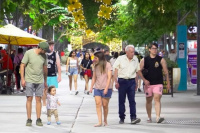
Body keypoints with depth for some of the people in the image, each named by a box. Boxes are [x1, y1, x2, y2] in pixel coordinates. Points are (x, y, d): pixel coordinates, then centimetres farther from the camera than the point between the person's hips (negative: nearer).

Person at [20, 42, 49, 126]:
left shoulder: (44, 56, 5)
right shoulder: (29, 53, -7)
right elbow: (22, 65, -4)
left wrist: (45, 81, 20)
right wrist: (22, 79, -8)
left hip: (40, 81, 3)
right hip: (29, 80, -3)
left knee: (38, 99, 1)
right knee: (29, 99, -3)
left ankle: (38, 120, 5)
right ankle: (29, 120, 1)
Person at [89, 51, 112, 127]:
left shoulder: (107, 65, -4)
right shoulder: (96, 66, 12)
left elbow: (109, 77, -8)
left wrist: (106, 88, -15)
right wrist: (91, 87, 7)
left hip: (106, 89, -4)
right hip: (97, 88, 4)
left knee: (105, 105, 0)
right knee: (98, 104, -9)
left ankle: (105, 120, 18)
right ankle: (100, 122, -12)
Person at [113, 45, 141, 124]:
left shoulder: (135, 60, 7)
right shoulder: (120, 59, 0)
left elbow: (137, 72, 14)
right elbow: (116, 71, 0)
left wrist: (136, 83, 13)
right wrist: (116, 81, -8)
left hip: (131, 81, 1)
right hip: (122, 81, -1)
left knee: (132, 100, -8)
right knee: (121, 100, 4)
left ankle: (133, 118, -12)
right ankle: (121, 118, 12)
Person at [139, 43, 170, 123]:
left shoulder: (161, 60, 4)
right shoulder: (144, 60, 5)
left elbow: (166, 72, 6)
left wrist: (168, 83, 5)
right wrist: (144, 80, -9)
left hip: (158, 83, -2)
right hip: (148, 83, 2)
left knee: (157, 99, -15)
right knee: (148, 100, 10)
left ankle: (158, 117, -24)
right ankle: (149, 117, 22)